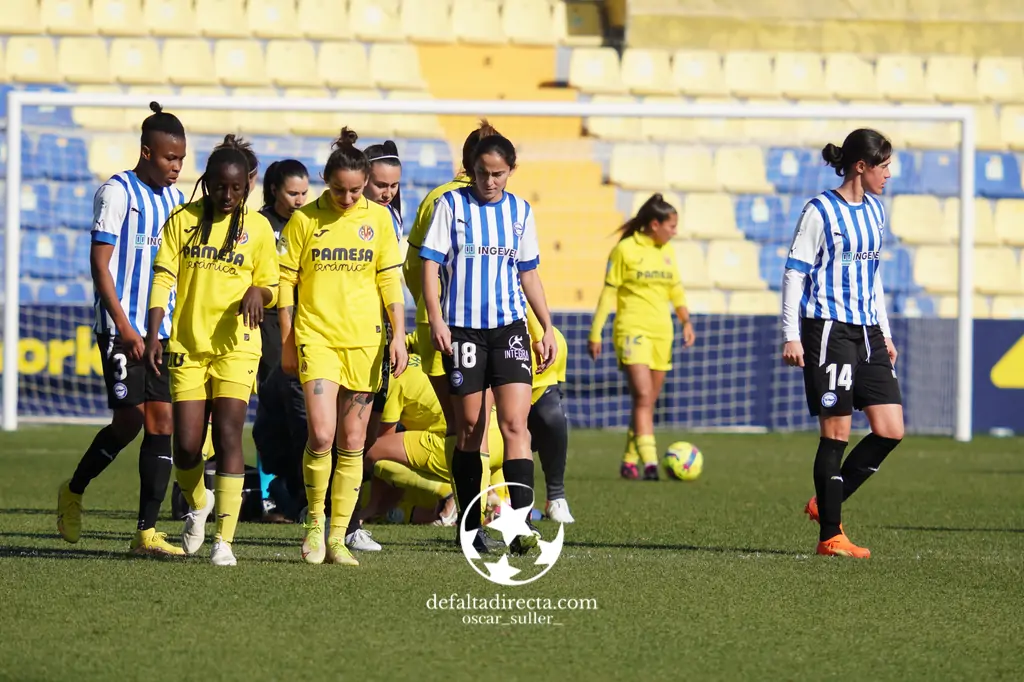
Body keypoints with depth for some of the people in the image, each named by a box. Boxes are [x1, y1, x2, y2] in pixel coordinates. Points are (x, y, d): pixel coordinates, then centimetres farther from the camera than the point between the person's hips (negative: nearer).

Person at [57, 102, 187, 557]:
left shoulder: (175, 200, 14)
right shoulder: (117, 192, -7)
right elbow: (99, 263, -10)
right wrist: (123, 325, -16)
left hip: (165, 331, 6)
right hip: (122, 329, -6)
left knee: (162, 421, -1)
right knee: (130, 419, -10)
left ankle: (146, 531, 1)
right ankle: (73, 492, 15)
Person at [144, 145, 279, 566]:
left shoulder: (257, 228, 5)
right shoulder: (183, 220, 4)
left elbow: (271, 287, 12)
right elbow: (163, 278, 1)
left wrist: (257, 293, -13)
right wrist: (153, 336, -9)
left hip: (236, 346, -1)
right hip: (187, 345, 1)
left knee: (227, 435, -13)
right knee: (186, 444, -2)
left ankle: (224, 539, -11)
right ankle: (197, 506, 30)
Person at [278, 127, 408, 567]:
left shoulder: (378, 218, 5)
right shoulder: (304, 220, 0)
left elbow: (390, 281, 9)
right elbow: (286, 281, 4)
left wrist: (398, 335, 2)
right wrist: (286, 342, 2)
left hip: (365, 341, 2)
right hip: (316, 337, -2)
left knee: (352, 443, 3)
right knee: (321, 435, -16)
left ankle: (338, 538, 9)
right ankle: (314, 519, 5)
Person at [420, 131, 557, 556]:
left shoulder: (520, 211, 10)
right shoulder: (452, 205, 0)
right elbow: (430, 264, -2)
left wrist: (548, 328, 13)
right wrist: (436, 320, -12)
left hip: (509, 325, 2)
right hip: (462, 328, -2)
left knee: (515, 421, -12)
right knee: (469, 428, 4)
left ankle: (520, 523, -19)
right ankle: (469, 525, 15)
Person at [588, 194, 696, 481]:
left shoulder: (667, 252, 13)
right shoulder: (625, 250, -5)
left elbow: (676, 289, 22)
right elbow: (609, 293, -3)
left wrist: (686, 321, 10)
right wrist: (595, 333, -4)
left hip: (661, 332, 7)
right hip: (632, 330, -7)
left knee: (649, 402, 8)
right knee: (643, 396, -19)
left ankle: (629, 462, 18)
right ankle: (650, 462, -28)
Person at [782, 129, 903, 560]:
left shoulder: (874, 210, 14)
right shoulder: (820, 212, -7)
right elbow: (794, 272, -7)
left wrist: (885, 333, 20)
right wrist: (792, 336, -12)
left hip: (868, 331, 7)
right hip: (828, 328, -7)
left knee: (891, 430, -1)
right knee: (836, 434, -6)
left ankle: (826, 503, 15)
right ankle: (830, 536, 1)